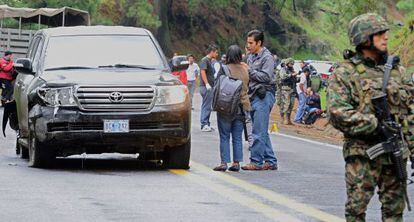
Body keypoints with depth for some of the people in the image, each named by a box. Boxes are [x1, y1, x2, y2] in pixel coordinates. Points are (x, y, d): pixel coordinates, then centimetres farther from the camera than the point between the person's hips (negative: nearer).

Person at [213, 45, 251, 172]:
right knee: (237, 137, 9)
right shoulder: (245, 69, 1)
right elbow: (248, 87, 11)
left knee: (224, 137, 2)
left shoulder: (224, 69, -11)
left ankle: (224, 162, -2)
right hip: (242, 107, 4)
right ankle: (236, 163, 8)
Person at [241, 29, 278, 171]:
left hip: (264, 96, -9)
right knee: (262, 132, 11)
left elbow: (266, 77, -17)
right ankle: (270, 161, 15)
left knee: (259, 132, -10)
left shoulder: (267, 57, -8)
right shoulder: (251, 57, 18)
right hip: (254, 96, 9)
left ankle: (256, 162, -9)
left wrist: (249, 70, -14)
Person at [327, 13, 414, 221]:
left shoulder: (396, 70, 13)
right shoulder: (344, 73, -4)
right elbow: (337, 113, -14)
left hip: (396, 151, 5)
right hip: (362, 154, -5)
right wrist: (374, 125, -20)